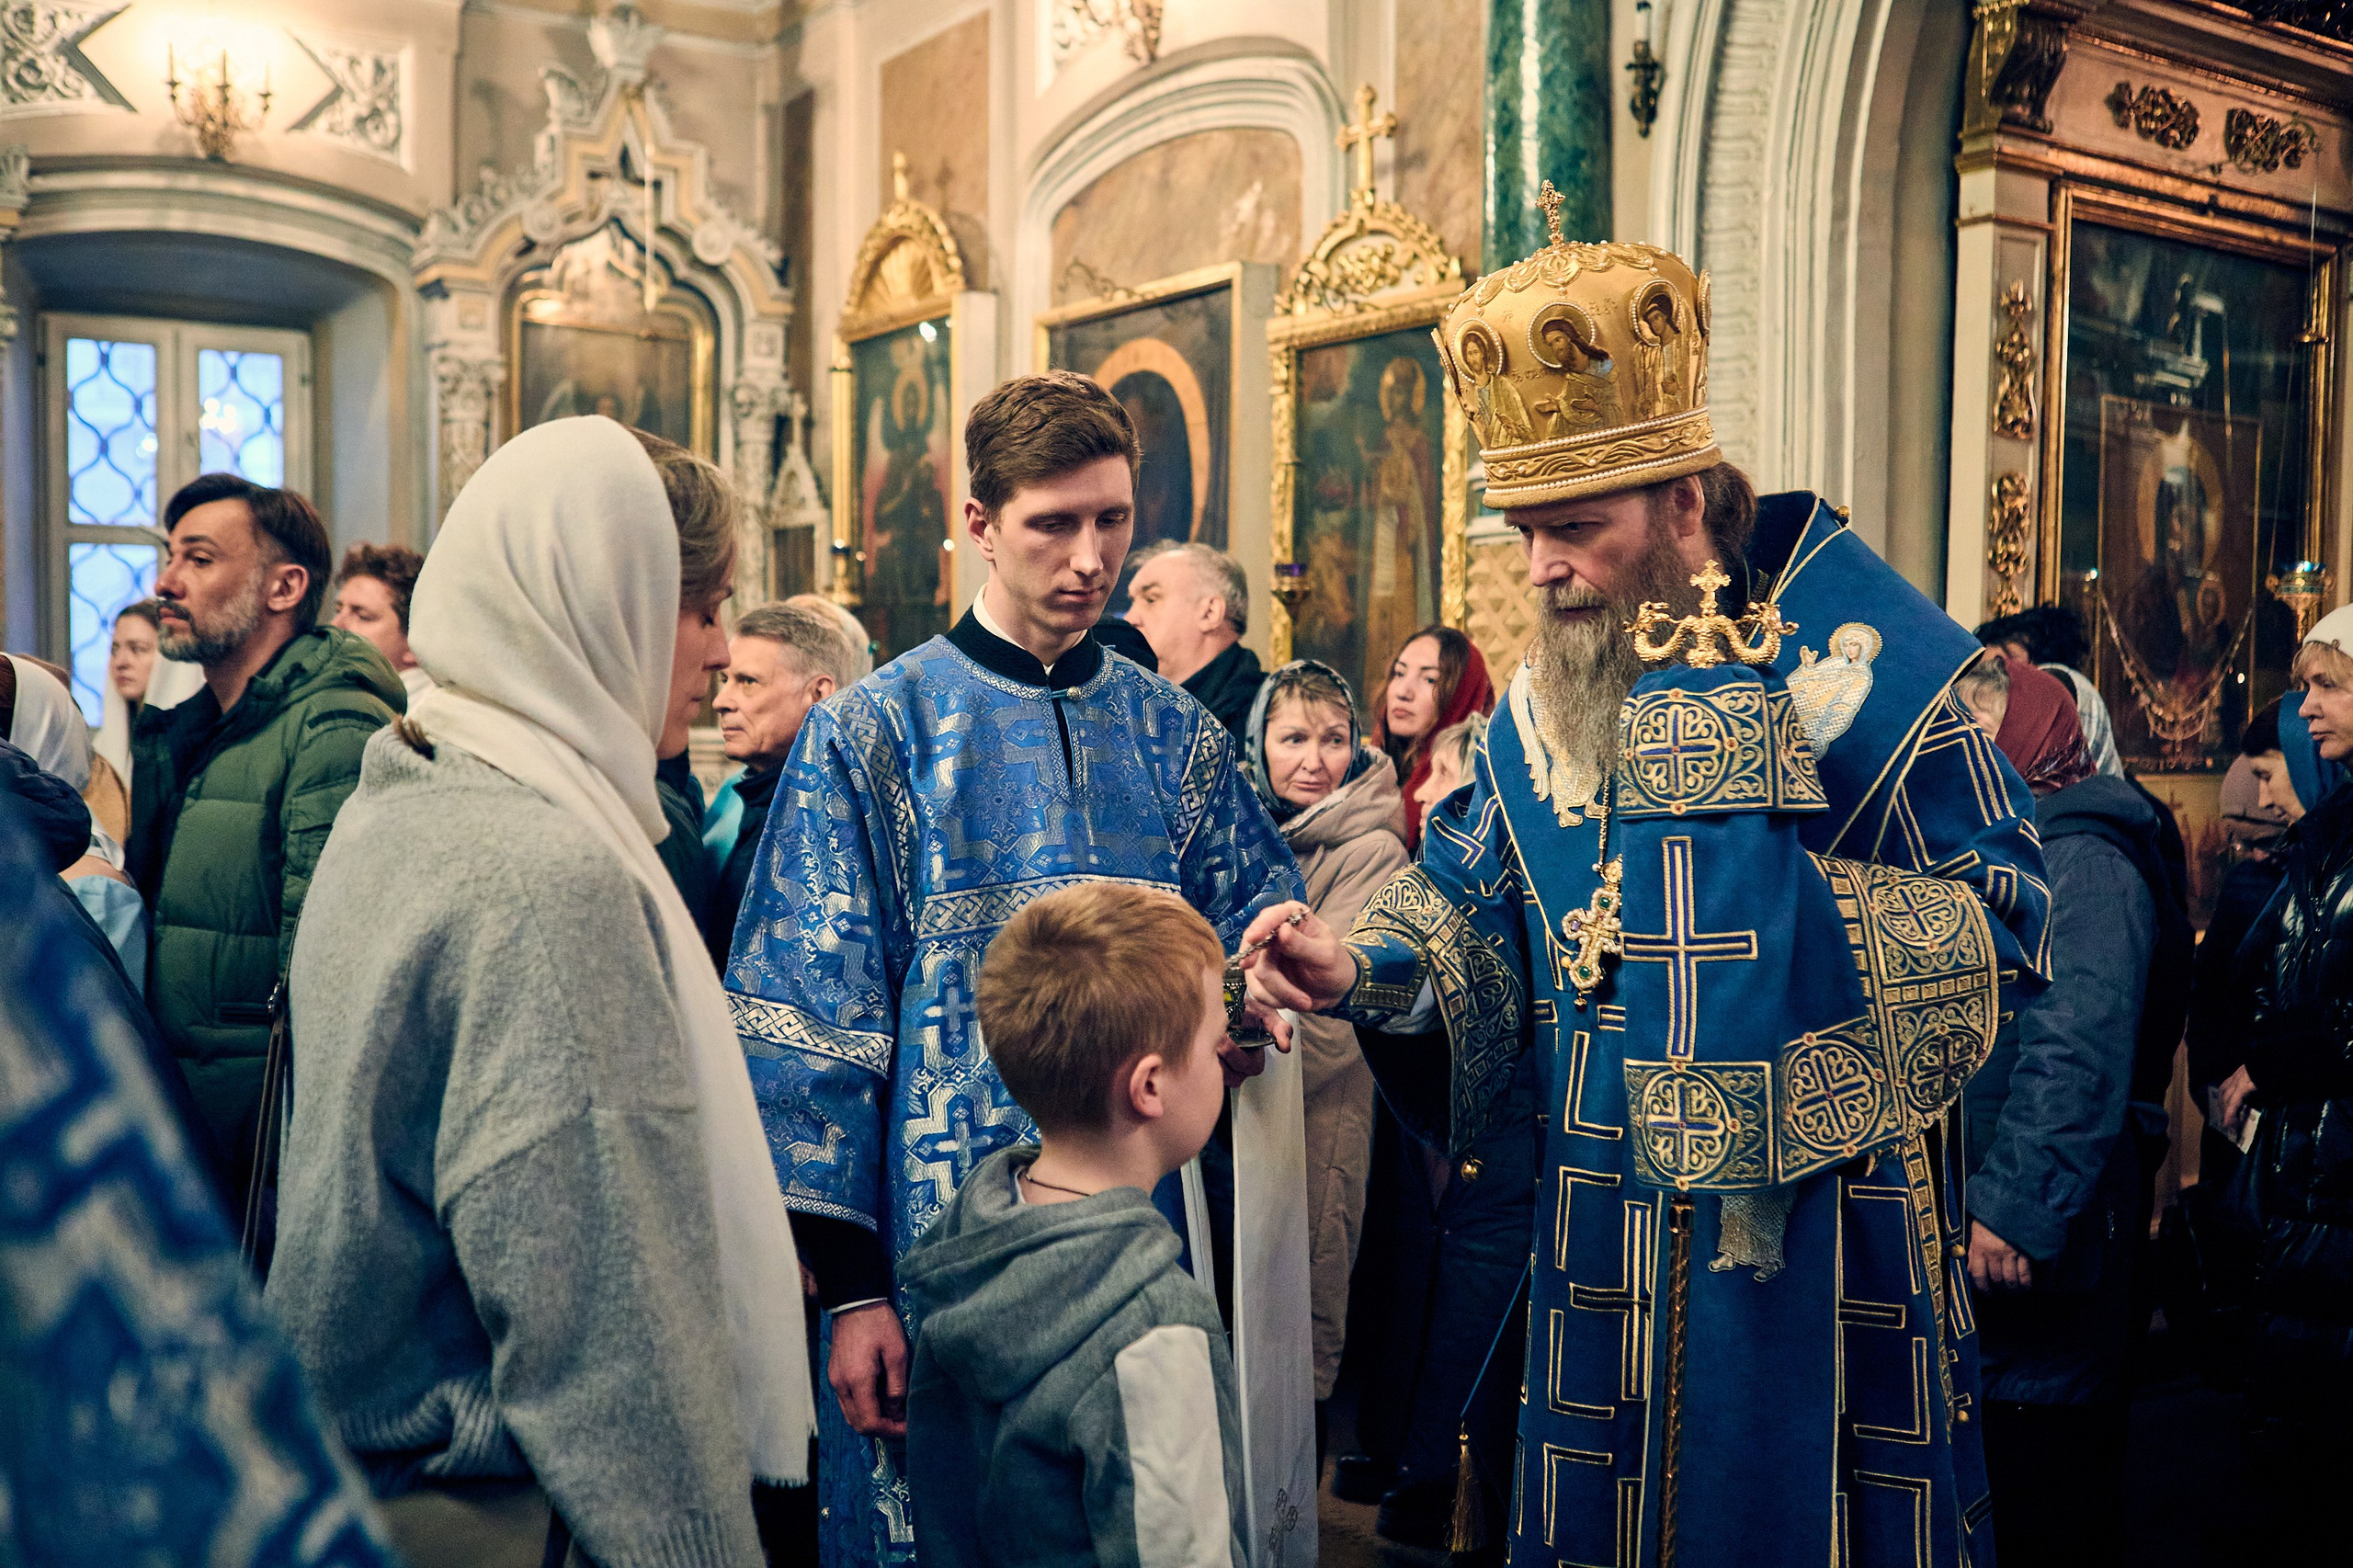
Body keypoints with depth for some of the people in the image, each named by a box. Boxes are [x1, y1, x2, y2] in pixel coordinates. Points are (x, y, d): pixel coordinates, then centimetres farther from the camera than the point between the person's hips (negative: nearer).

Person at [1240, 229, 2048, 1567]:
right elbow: (1473, 905, 8)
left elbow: (2008, 918, -8)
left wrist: (1799, 910, -19)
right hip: (1610, 1234, 4)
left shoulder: (1851, 652, -9)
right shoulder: (1546, 699, 5)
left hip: (1824, 1215, -4)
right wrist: (1364, 969, -11)